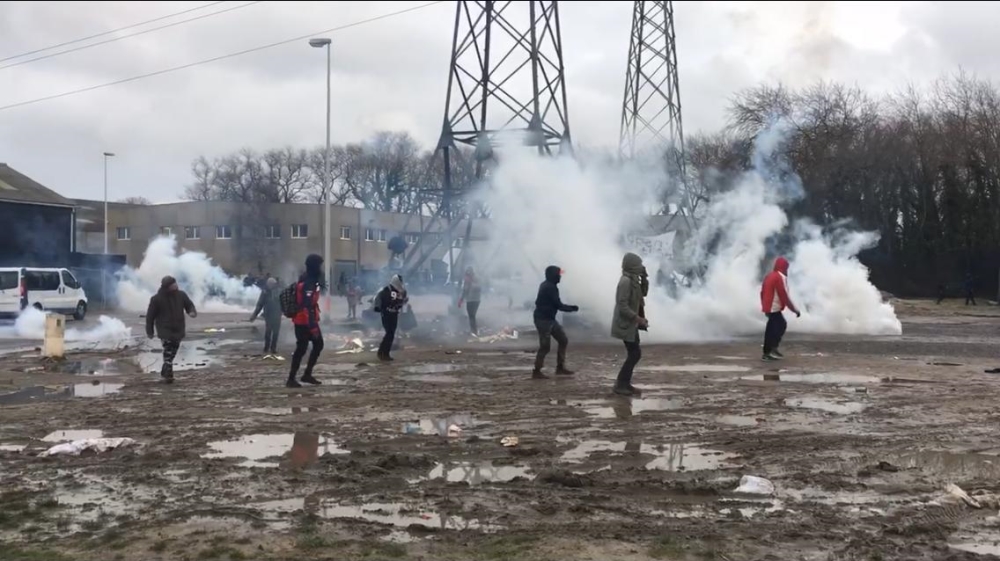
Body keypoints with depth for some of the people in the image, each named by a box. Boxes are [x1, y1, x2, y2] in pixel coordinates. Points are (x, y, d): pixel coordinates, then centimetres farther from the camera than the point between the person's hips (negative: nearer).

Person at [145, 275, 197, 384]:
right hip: (165, 330, -5)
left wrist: (192, 312, -18)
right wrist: (149, 331, -1)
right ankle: (168, 375, -10)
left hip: (178, 330, 5)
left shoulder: (181, 295, -4)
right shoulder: (157, 299, -14)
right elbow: (150, 315, -6)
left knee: (173, 352, 16)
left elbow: (189, 305, 7)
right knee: (168, 352, -14)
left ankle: (164, 372, 35)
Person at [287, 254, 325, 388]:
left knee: (318, 345, 15)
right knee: (301, 349, -6)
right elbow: (307, 307, -28)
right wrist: (313, 326, -29)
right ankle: (291, 379, 0)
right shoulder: (308, 284, -22)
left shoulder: (311, 280, 11)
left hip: (308, 321, 10)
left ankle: (307, 374, 21)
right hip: (304, 322, -10)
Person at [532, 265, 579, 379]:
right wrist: (572, 308, -2)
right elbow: (558, 305, -16)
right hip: (543, 320, -10)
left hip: (549, 319, 10)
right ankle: (536, 372, 2)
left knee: (563, 340, 11)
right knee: (545, 346, -7)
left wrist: (570, 307, 10)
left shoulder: (547, 286, 14)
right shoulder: (550, 287, -18)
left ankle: (560, 367, 15)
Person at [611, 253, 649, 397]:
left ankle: (625, 383, 20)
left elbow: (643, 293, 19)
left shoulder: (633, 280, 9)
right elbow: (623, 306, -25)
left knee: (634, 354, 13)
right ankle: (620, 385, -3)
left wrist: (644, 278, 4)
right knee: (635, 354, -8)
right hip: (626, 324, -10)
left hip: (631, 324, 10)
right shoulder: (626, 281, -21)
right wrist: (638, 318, -23)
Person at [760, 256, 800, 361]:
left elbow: (762, 292, 20)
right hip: (774, 308, -10)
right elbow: (784, 295, -18)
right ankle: (773, 349, -14)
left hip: (768, 307, 10)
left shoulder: (769, 276, 14)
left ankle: (767, 353, 13)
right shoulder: (780, 277, -15)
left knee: (771, 328, 12)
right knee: (782, 325, -8)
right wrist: (794, 309, -13)